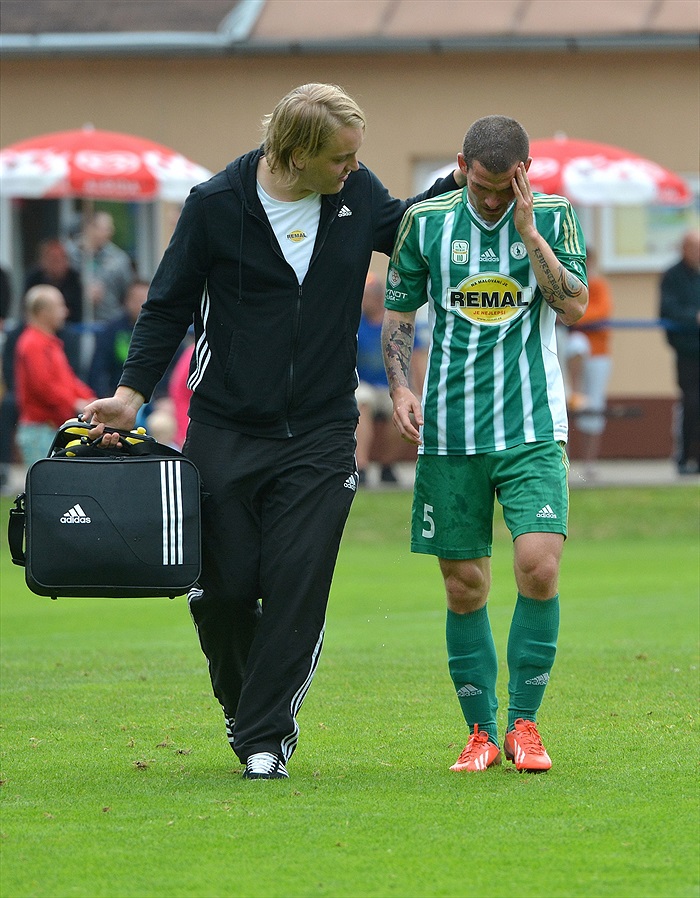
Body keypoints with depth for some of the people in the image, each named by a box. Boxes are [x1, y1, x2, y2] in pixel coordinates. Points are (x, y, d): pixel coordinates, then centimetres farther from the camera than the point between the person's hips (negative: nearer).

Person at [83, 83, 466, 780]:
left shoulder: (357, 194, 0)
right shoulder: (216, 205, -8)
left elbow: (401, 231, 23)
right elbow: (168, 305, 1)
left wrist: (455, 184, 8)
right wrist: (131, 393, -7)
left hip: (319, 435, 1)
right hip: (224, 431, -1)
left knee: (297, 586, -9)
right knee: (224, 589, 0)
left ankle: (265, 737, 1)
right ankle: (242, 712, 27)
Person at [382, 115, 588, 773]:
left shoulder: (553, 217, 2)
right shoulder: (426, 222, 4)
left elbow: (574, 306, -9)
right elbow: (398, 313, 12)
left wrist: (527, 230, -15)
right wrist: (400, 388, -1)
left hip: (532, 426, -1)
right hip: (449, 433, 1)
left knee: (538, 567, -16)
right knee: (464, 588, 3)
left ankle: (524, 723, -1)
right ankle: (481, 732, 17)